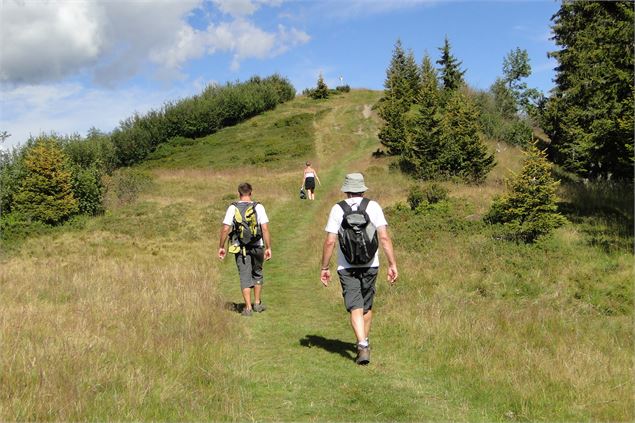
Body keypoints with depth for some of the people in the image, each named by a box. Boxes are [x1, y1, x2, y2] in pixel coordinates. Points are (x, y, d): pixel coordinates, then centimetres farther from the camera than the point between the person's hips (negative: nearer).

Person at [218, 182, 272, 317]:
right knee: (257, 274, 20)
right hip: (257, 247, 1)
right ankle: (257, 303, 27)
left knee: (245, 277, 5)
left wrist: (221, 247, 1)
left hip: (240, 249, -1)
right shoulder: (258, 207, -5)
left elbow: (225, 229, -8)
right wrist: (268, 248, -6)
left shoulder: (233, 208, -4)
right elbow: (265, 229, -11)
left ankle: (248, 307, 0)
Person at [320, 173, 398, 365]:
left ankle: (362, 346, -17)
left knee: (355, 308, -2)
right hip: (370, 265, 2)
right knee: (367, 306, 19)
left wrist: (324, 267, 3)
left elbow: (329, 242, -6)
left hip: (346, 267, -2)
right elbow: (384, 237, -9)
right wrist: (392, 265, -5)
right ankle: (364, 342, 32)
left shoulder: (337, 209, -3)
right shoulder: (373, 206, -2)